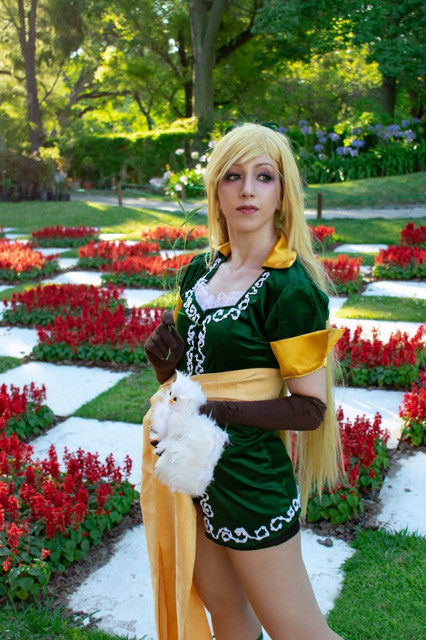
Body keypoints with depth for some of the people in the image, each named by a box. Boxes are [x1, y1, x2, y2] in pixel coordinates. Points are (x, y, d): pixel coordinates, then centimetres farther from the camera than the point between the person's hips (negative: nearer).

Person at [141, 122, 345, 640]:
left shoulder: (290, 287, -18)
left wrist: (224, 411, -24)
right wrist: (165, 359, -10)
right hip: (194, 470, 7)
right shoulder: (201, 270, 3)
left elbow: (311, 407, -15)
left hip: (250, 478, -7)